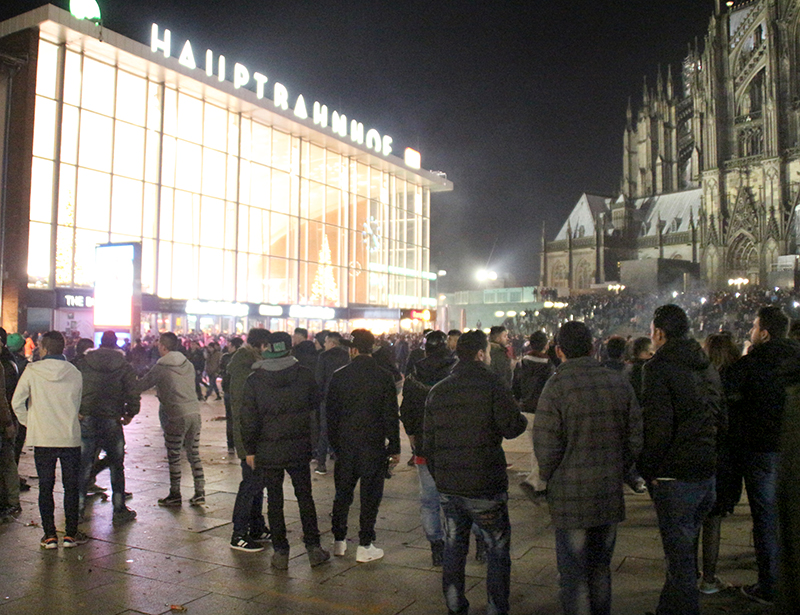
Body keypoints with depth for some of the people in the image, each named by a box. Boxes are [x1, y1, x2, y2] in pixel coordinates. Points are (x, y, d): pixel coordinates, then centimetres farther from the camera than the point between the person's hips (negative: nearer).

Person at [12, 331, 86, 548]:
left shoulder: (32, 371, -5)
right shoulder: (74, 373, -1)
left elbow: (17, 402, -2)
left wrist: (29, 423, 12)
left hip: (43, 439, -1)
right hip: (70, 438, 1)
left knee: (45, 486, 10)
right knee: (71, 486, 9)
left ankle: (49, 535, 11)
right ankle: (71, 534, 13)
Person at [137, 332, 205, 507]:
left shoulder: (160, 367, -6)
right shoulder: (188, 364, 9)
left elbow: (141, 386, 2)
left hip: (176, 416, -5)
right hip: (194, 413, 6)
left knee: (174, 457, 7)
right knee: (194, 455, 13)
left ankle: (175, 495, 15)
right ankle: (199, 493, 14)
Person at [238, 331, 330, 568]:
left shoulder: (254, 380, -6)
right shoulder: (304, 374, -6)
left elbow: (249, 418, -5)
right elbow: (315, 404, 7)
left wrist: (250, 449, 2)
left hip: (268, 451, -1)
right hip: (299, 448, 1)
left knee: (274, 501, 8)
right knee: (305, 497, 12)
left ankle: (280, 553, 12)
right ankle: (313, 548, 16)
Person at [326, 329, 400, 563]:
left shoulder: (339, 376, -2)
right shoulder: (384, 377, -7)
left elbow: (331, 412, 3)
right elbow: (391, 416, -5)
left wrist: (334, 442, 13)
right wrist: (394, 447, 2)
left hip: (345, 445, 2)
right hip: (374, 445, -2)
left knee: (342, 493, 15)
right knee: (370, 496, 5)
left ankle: (339, 541, 24)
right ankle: (365, 546, 9)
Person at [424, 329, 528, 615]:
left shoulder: (437, 391, 8)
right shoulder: (492, 384, -9)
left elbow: (428, 443, 12)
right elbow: (512, 427, -14)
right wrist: (523, 418, 9)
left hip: (447, 487, 5)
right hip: (485, 487, -5)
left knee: (453, 549, 16)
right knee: (498, 551, 9)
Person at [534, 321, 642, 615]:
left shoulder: (556, 387, -15)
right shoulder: (619, 382, 1)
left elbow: (546, 448, -14)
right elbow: (635, 439, 5)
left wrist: (548, 482, 4)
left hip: (571, 498, -5)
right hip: (610, 493, 5)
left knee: (573, 574, 7)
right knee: (600, 568, 21)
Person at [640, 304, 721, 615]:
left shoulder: (658, 368, -14)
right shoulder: (707, 367, 10)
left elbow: (657, 426, -21)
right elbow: (718, 418, 15)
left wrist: (648, 470, -9)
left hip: (676, 478, -8)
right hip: (708, 473, 8)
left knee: (680, 558, 1)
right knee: (686, 552, 21)